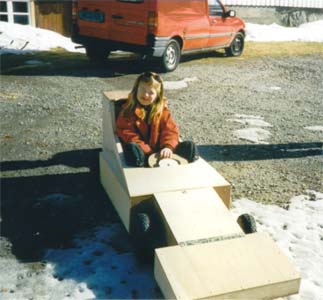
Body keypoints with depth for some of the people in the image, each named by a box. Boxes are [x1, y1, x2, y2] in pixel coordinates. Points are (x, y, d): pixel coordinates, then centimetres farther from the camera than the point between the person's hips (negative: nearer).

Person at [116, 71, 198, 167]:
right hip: (143, 152, -2)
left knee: (189, 146, -19)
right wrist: (147, 151, -18)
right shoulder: (128, 110, 3)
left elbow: (170, 130, 2)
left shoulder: (162, 109, 11)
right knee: (132, 148, -38)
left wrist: (168, 147, -21)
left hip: (160, 151, 3)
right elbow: (127, 134, -6)